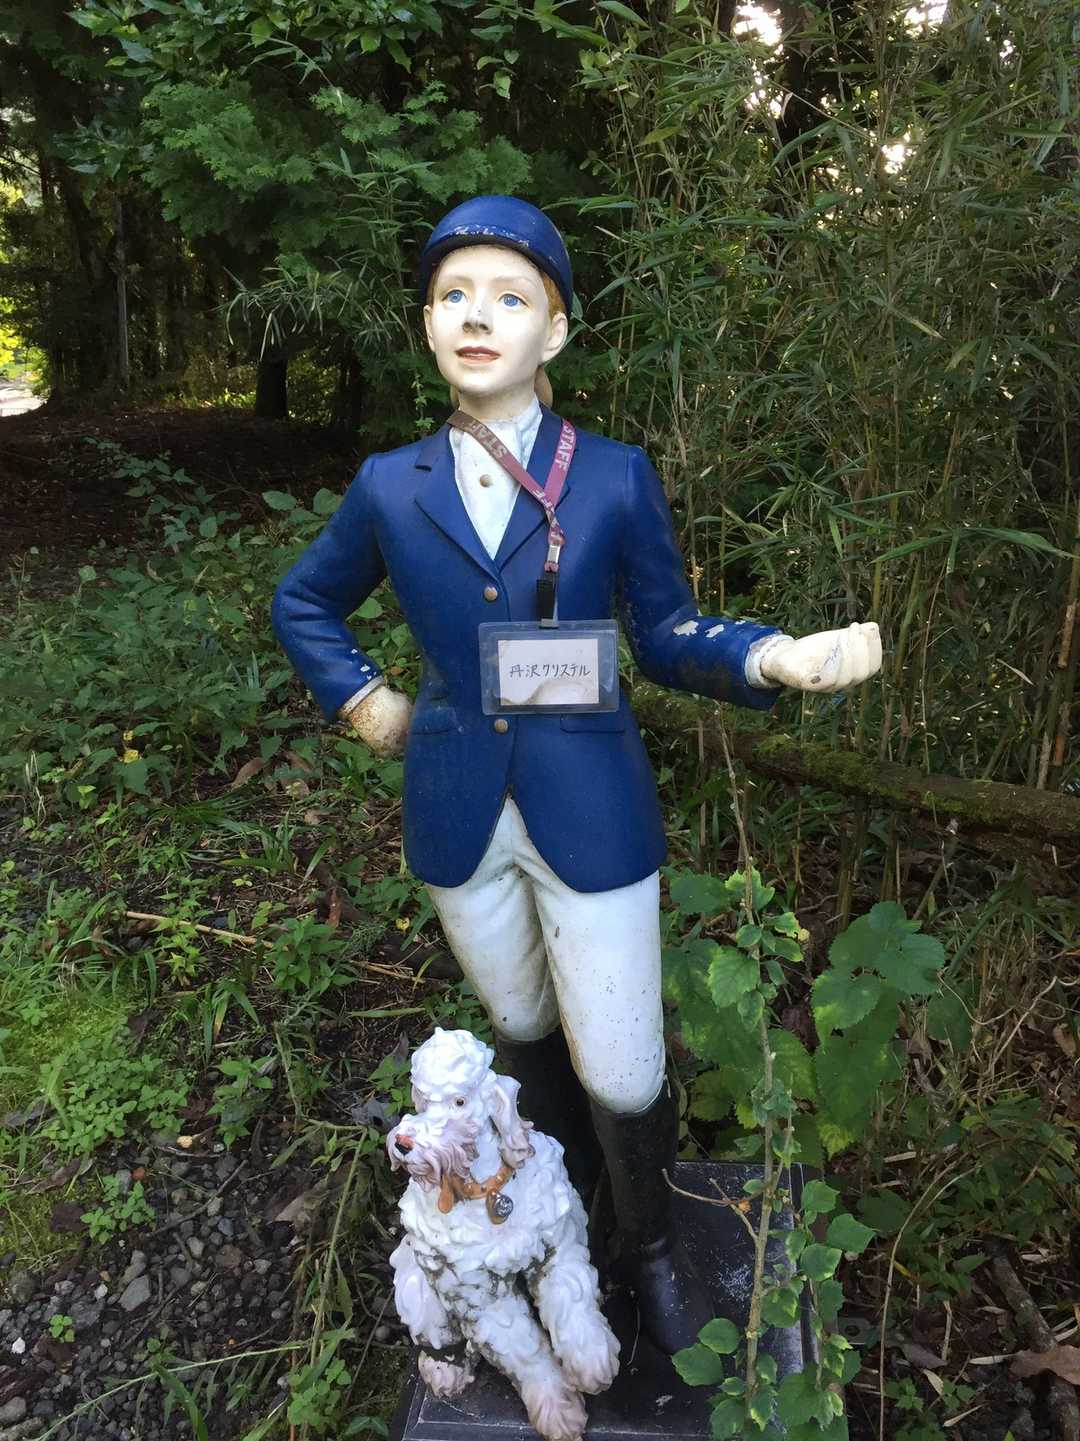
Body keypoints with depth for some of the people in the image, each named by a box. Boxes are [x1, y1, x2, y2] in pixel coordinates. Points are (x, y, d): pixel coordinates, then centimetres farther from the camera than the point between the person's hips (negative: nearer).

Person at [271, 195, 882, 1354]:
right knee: (523, 1033, 22)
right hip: (457, 816, 2)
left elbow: (668, 637, 0)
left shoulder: (616, 478, -5)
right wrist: (360, 701, 4)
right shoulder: (390, 487, 0)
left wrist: (772, 656, -18)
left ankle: (651, 1243, 37)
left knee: (619, 1072, 4)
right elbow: (303, 603, 16)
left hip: (590, 813, -2)